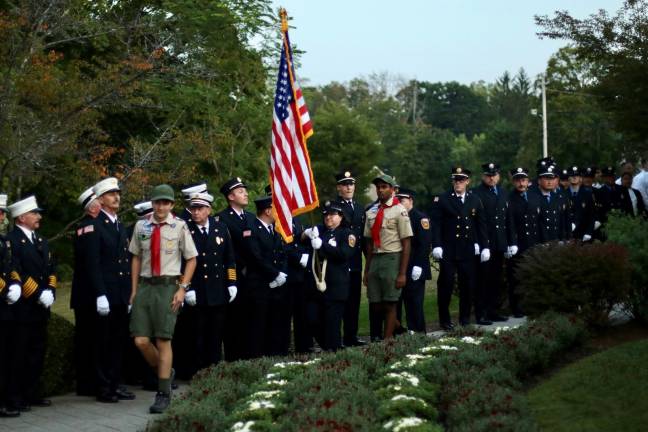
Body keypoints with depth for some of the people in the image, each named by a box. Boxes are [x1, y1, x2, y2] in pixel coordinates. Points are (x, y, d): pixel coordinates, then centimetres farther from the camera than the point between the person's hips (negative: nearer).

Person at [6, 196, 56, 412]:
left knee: (37, 352, 11)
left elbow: (51, 270, 17)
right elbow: (16, 273, -17)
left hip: (41, 308, 8)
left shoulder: (41, 241, 18)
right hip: (22, 308, -8)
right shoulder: (11, 240, -9)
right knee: (19, 354, -3)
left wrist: (50, 292, 0)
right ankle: (15, 397, 3)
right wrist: (38, 294, -16)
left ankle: (31, 394, 19)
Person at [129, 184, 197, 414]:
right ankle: (165, 372, 25)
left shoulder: (179, 226, -3)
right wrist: (134, 290, 10)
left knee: (163, 341, -2)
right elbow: (136, 257, 14)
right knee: (141, 340, -3)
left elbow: (191, 259, 3)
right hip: (144, 285, 3)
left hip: (168, 286, -3)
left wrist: (182, 288, -4)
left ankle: (163, 393, 9)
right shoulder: (141, 226, 6)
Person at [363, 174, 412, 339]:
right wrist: (366, 270, 15)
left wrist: (402, 273, -12)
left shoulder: (399, 211, -5)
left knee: (389, 304, -2)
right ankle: (398, 329, 30)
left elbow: (407, 243, -8)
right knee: (375, 305, 7)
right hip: (375, 259, 6)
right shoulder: (371, 212, 13)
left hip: (392, 258, -6)